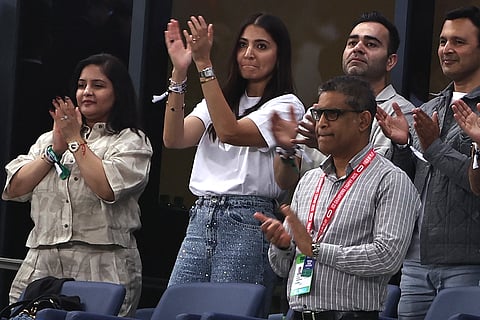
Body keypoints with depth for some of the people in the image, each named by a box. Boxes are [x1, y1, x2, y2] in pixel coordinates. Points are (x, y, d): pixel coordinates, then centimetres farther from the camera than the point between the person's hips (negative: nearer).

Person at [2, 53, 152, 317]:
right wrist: (55, 149, 1)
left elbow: (107, 188, -14)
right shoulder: (48, 139, 21)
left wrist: (76, 140, -5)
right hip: (41, 264, 4)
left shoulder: (132, 142, 6)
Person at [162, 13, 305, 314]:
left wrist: (204, 63, -20)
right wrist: (179, 72, -8)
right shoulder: (219, 100, 20)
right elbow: (174, 138, 3)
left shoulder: (286, 106, 0)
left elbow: (230, 131, -16)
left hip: (247, 224, -6)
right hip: (201, 218, 6)